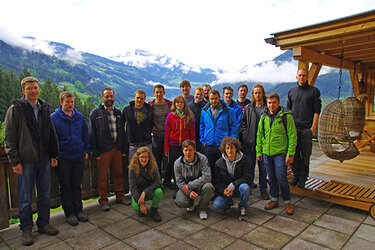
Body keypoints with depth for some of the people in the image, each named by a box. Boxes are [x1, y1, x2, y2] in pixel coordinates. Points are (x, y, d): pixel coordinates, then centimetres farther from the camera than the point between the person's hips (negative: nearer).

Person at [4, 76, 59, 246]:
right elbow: (9, 138, -5)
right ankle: (26, 229, 25)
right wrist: (14, 161, -9)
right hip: (26, 161, -4)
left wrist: (53, 155, 12)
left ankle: (43, 224, 29)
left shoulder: (44, 108, 10)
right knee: (25, 198, 7)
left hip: (45, 160, 4)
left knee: (44, 195, 13)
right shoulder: (15, 109, -4)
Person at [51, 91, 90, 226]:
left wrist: (86, 150, 8)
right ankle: (69, 213, 18)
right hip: (63, 158, -3)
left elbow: (85, 135, 13)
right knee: (65, 186, 6)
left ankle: (78, 210, 24)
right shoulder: (54, 117, -4)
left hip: (79, 156, 3)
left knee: (77, 184, 12)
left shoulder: (79, 116, 7)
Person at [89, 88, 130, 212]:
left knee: (118, 173, 11)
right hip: (103, 149, -4)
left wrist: (123, 148, 8)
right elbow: (92, 134, -4)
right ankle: (103, 200, 17)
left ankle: (120, 196, 26)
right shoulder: (95, 113, -1)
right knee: (103, 176, 4)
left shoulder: (118, 112, 13)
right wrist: (95, 152, -9)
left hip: (117, 148, 4)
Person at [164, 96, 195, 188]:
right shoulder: (170, 116, -1)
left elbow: (192, 132, 6)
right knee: (173, 164, 4)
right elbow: (167, 132, 1)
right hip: (173, 145, -1)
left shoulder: (189, 116, 3)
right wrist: (166, 148, -1)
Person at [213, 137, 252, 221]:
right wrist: (224, 191, -22)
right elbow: (217, 181, -1)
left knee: (244, 187, -36)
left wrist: (232, 186, -25)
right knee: (216, 205, -23)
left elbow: (247, 177, -14)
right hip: (226, 189, 1)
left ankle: (243, 208, -6)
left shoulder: (244, 160, -9)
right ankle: (229, 202, 15)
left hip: (239, 187, -1)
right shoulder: (219, 163, -4)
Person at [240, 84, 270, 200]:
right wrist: (245, 134, -3)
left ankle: (263, 190, 17)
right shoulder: (248, 108, 8)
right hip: (250, 141, 2)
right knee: (250, 165, 10)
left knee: (263, 166, 5)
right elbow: (243, 122, 10)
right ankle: (249, 185, 25)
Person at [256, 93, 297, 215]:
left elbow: (292, 136, -8)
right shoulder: (264, 116, 7)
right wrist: (259, 151, 9)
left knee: (281, 178, -3)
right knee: (271, 177, 14)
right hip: (266, 153, 5)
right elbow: (259, 135, 12)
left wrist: (290, 154, -12)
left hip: (280, 152, -5)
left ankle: (287, 201, 17)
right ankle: (274, 199, 29)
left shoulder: (286, 116, -8)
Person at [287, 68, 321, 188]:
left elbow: (317, 111, -1)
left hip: (307, 129, -3)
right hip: (293, 128, 3)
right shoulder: (291, 91, 14)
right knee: (294, 153, 8)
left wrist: (314, 127, -9)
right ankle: (295, 175, 19)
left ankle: (303, 178, 12)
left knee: (305, 154, 2)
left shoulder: (314, 91, 3)